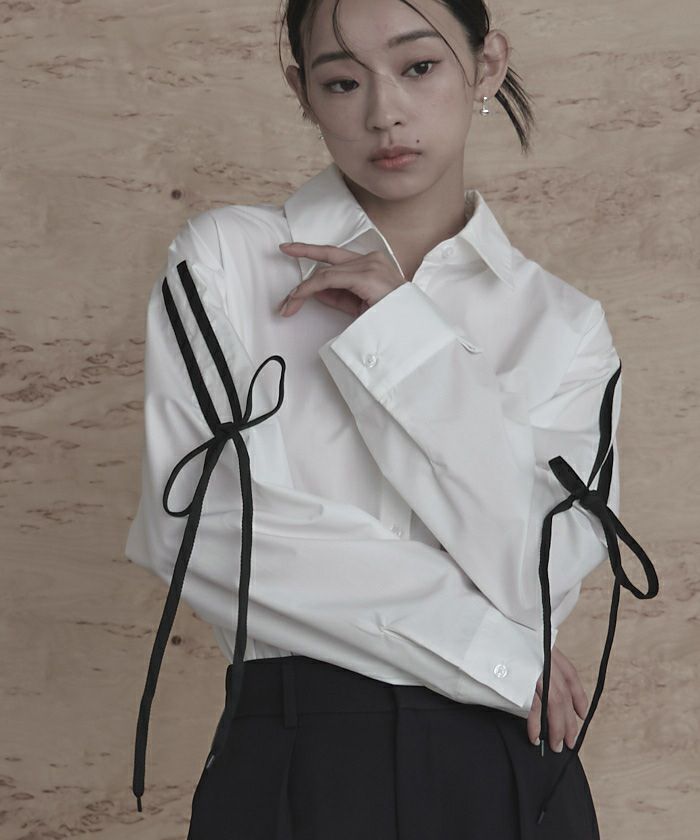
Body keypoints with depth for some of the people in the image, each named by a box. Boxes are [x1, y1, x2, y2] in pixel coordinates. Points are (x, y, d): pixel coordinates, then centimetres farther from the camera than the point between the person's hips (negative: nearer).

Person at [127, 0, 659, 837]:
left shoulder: (562, 325, 5)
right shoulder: (225, 258, -1)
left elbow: (540, 577, -9)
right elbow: (200, 531, -12)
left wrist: (402, 335, -12)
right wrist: (493, 651, -9)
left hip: (505, 772, 2)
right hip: (295, 760, -2)